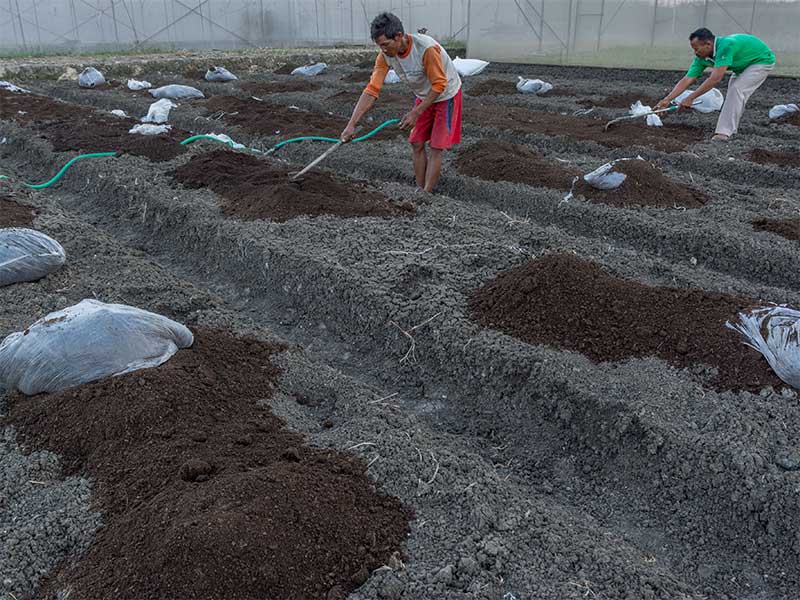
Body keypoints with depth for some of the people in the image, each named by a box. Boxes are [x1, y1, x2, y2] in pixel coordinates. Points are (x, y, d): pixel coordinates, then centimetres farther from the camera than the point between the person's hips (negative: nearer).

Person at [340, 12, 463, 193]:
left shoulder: (427, 48, -36)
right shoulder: (385, 55, -18)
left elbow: (439, 85, -27)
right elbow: (372, 90, -19)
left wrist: (415, 113, -27)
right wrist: (352, 124, -26)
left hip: (446, 95, -6)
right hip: (424, 97, 6)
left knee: (436, 147, -5)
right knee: (417, 144, 5)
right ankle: (420, 190, 16)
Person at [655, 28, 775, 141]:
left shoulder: (725, 45, -38)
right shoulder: (702, 57, -14)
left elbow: (715, 79, -43)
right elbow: (687, 80, -15)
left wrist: (690, 98, -43)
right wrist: (666, 100, -23)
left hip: (763, 59, -9)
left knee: (737, 89, -21)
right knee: (733, 90, 12)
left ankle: (724, 131, -22)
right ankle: (730, 128, 22)